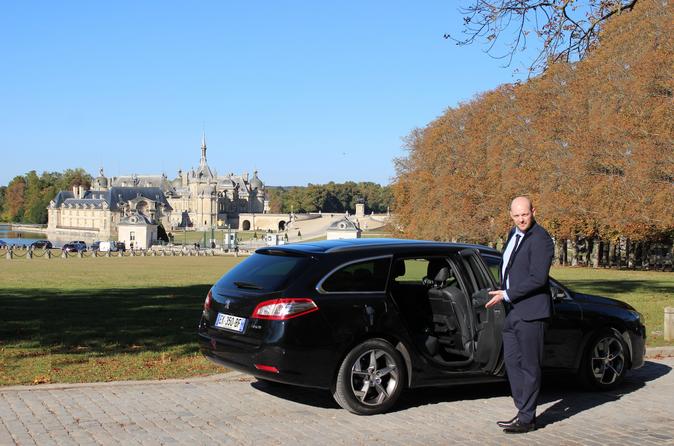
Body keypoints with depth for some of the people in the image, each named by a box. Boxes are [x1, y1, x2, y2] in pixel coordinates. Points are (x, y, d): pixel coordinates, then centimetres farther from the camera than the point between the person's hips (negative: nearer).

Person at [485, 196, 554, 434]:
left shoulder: (540, 239, -15)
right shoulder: (514, 234, 14)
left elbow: (538, 278, -20)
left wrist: (507, 295, -17)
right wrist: (503, 294, 14)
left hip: (530, 312, -9)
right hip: (512, 311, 9)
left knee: (529, 366, -1)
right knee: (512, 361, 14)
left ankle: (527, 418, 7)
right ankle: (524, 412, 24)